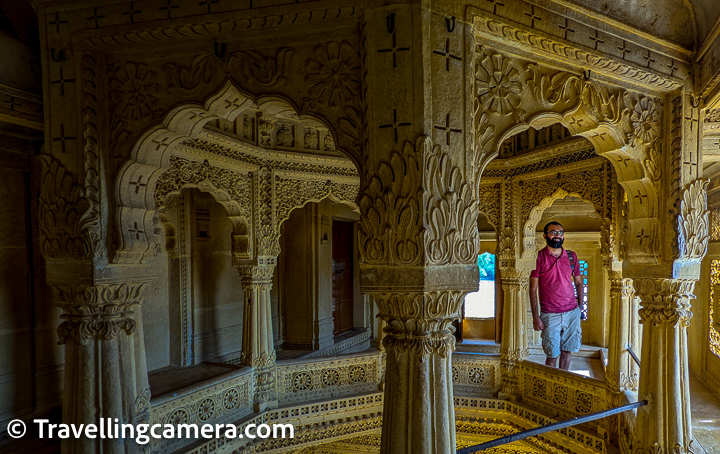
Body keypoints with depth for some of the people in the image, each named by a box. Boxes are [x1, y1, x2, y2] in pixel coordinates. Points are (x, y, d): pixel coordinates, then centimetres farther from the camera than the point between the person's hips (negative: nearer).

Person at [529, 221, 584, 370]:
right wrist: (535, 317, -9)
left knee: (567, 351, 10)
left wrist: (581, 307, 6)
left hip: (572, 313, 3)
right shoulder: (539, 257, -6)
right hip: (550, 315, -3)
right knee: (552, 355, 1)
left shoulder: (572, 256, 6)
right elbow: (533, 289, -5)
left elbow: (578, 282, 15)